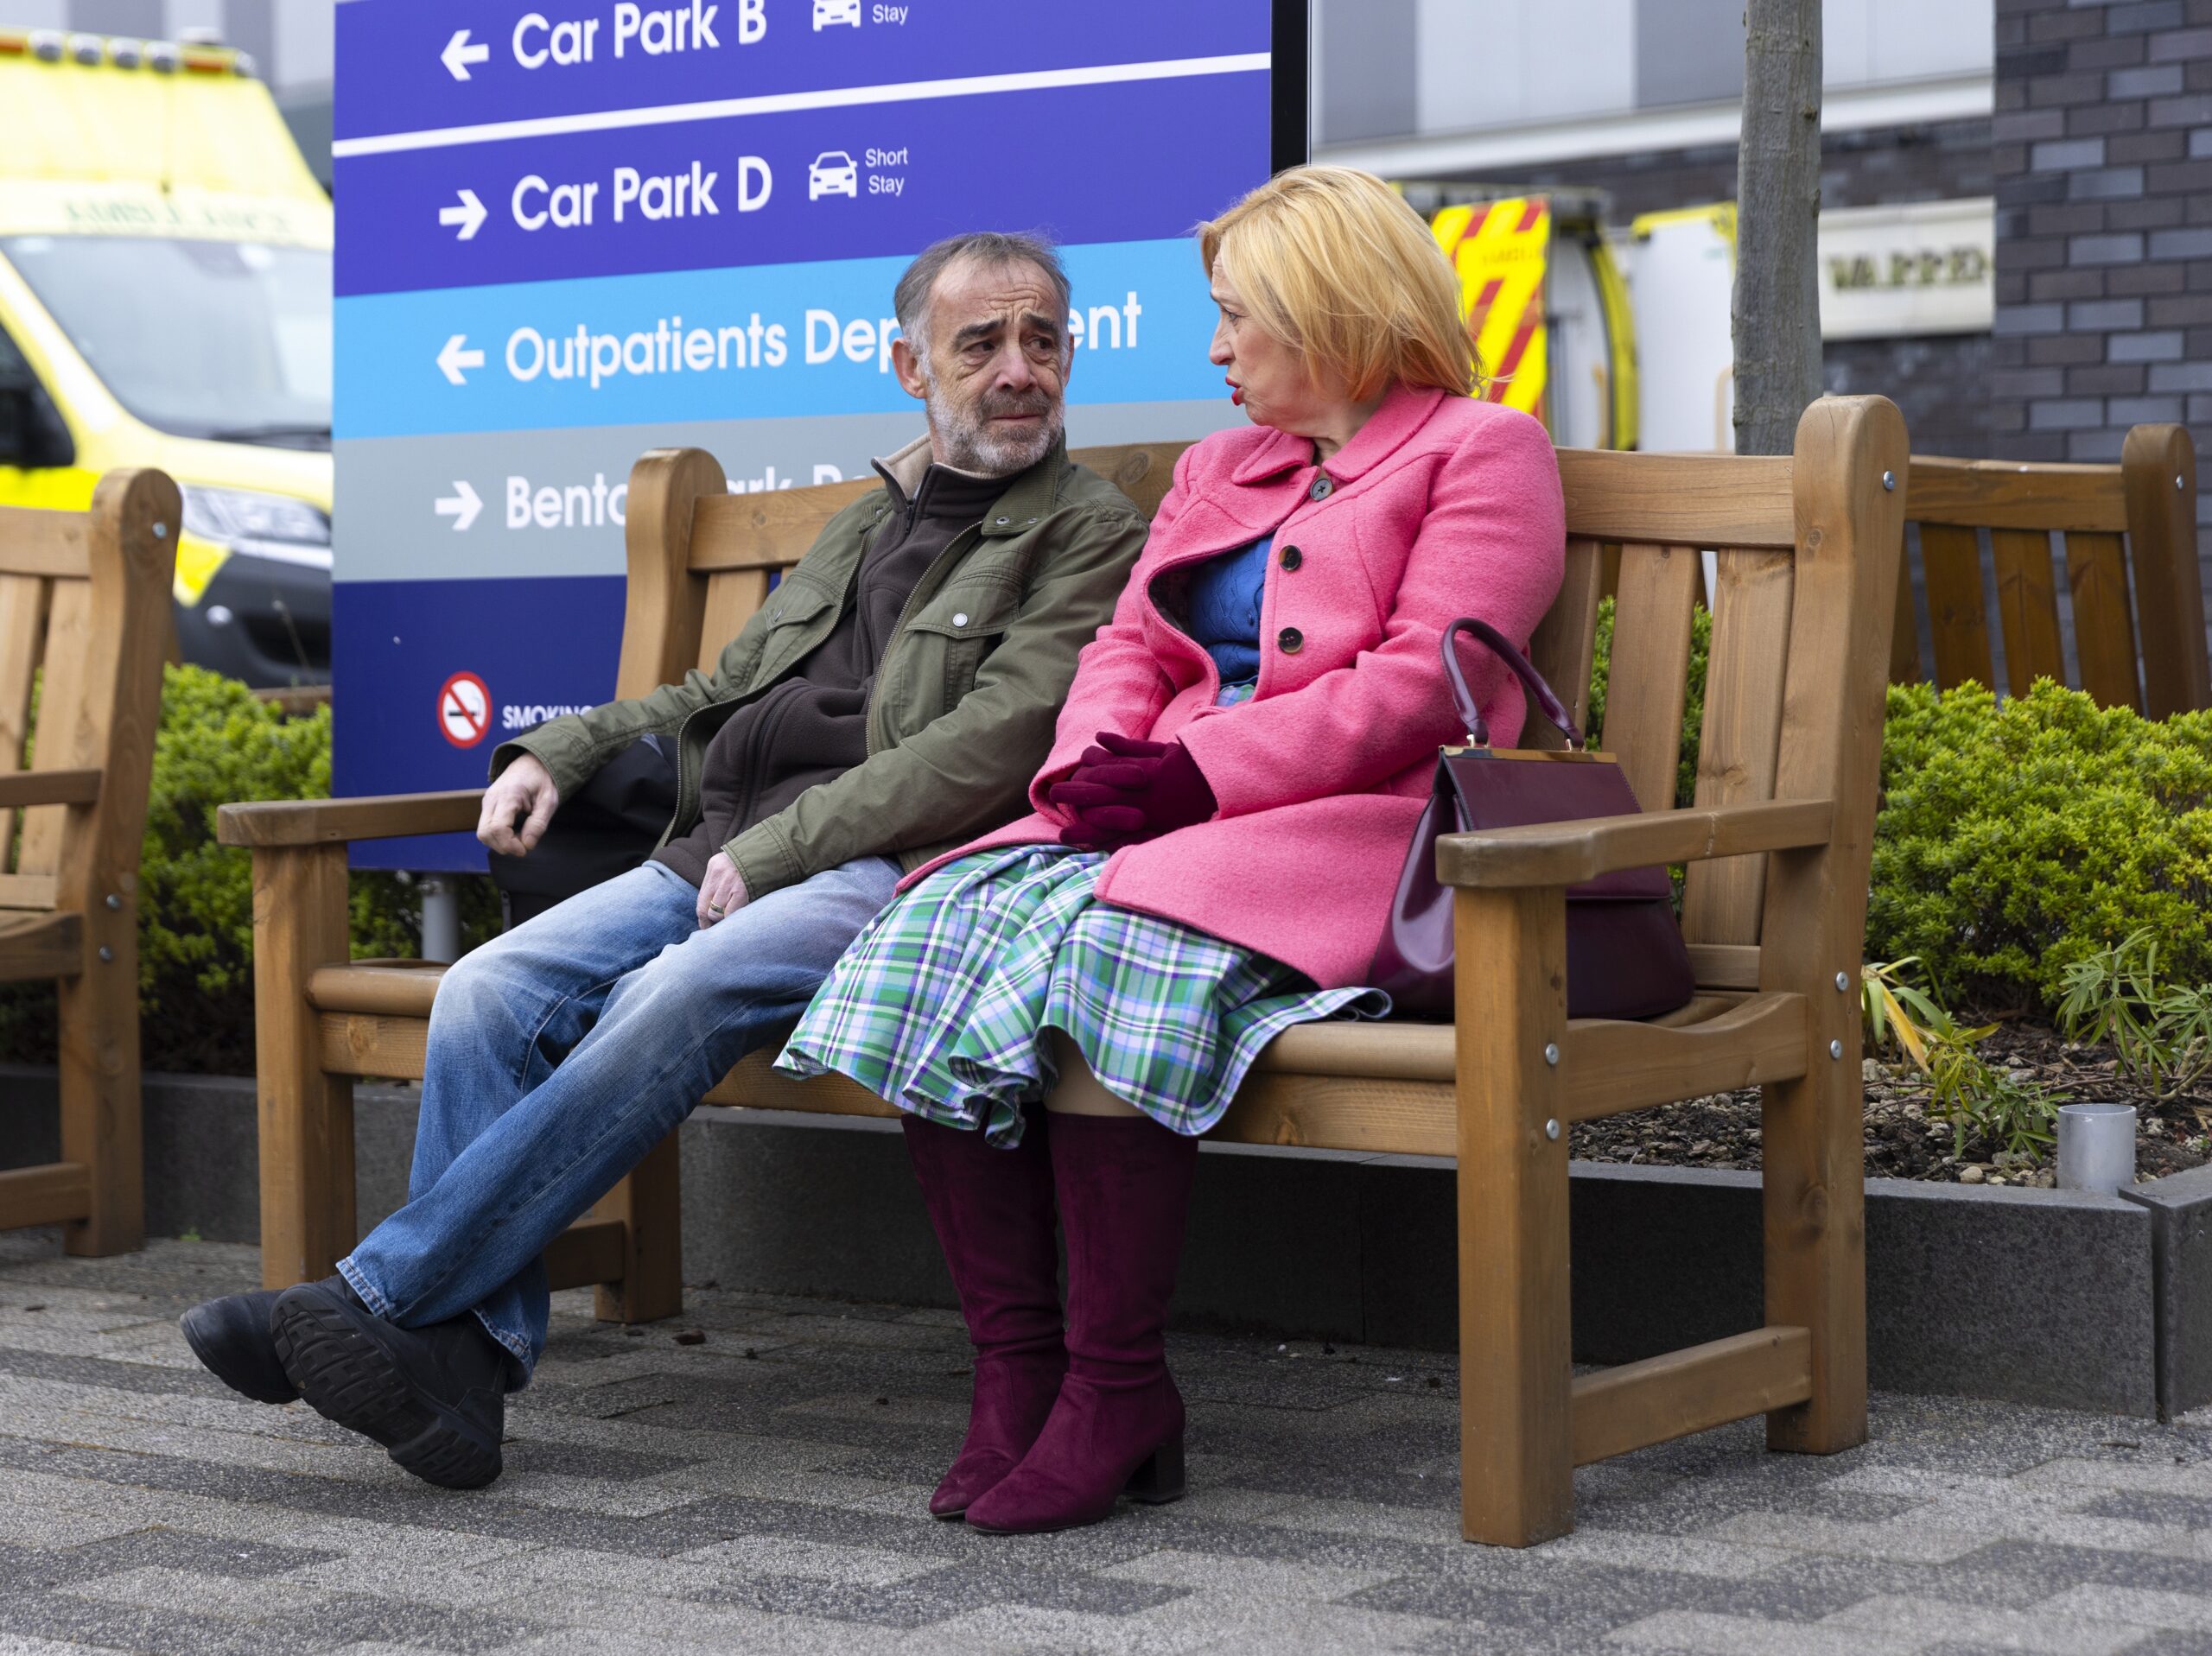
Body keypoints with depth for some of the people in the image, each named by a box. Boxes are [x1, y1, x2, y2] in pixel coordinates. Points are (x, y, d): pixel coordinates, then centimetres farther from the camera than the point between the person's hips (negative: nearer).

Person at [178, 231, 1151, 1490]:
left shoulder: (1090, 532, 5)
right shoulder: (867, 522, 28)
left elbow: (997, 741, -9)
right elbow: (725, 689, 34)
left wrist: (776, 848, -13)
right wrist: (560, 752, 17)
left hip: (883, 872, -7)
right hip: (726, 854, 7)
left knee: (671, 999, -33)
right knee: (490, 992, -18)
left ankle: (378, 1301, -30)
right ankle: (464, 1364, -23)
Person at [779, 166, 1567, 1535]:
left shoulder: (1480, 449, 6)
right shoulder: (1219, 468, 30)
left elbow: (1421, 682, -8)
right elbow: (1129, 645, 22)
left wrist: (1196, 772, -15)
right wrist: (1093, 766, -2)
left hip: (1346, 834, -7)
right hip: (1152, 821, 7)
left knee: (1116, 945, -35)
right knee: (940, 923, -21)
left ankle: (1117, 1390, -26)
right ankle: (1016, 1364, -20)